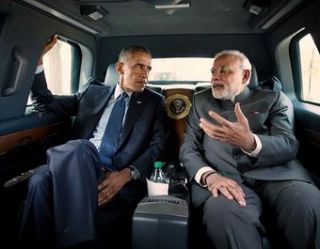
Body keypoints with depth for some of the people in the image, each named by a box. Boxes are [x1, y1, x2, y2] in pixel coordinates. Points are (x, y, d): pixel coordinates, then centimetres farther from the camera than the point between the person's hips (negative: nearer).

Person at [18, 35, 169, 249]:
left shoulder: (154, 102, 13)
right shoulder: (94, 93, 19)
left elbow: (159, 146, 1)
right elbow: (46, 100, 21)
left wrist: (128, 174, -16)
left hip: (120, 176, -2)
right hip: (78, 169, 3)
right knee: (41, 181, -30)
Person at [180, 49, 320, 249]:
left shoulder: (272, 99, 13)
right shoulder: (201, 101, 17)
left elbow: (289, 146, 1)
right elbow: (188, 148, 8)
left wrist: (249, 142, -23)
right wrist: (209, 175, -15)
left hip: (275, 175, 1)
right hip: (226, 179, 0)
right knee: (222, 211, -34)